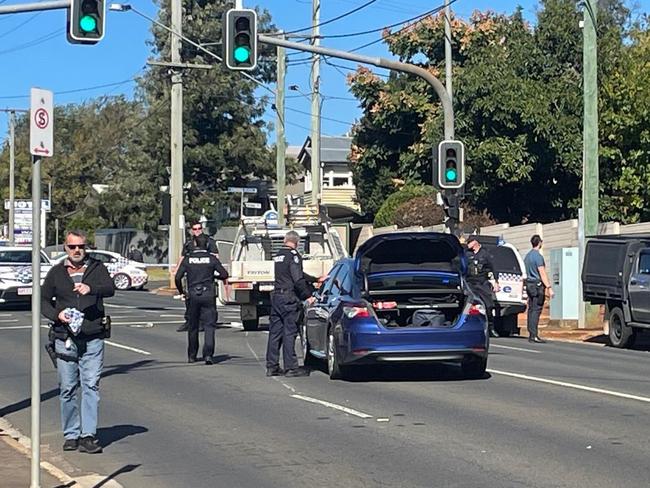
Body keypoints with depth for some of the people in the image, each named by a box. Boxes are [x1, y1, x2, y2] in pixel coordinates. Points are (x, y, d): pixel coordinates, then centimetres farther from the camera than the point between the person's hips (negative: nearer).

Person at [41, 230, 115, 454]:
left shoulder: (97, 268, 6)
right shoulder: (56, 272, 10)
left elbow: (110, 289, -11)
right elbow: (43, 299, 14)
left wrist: (91, 288, -32)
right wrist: (56, 315, -6)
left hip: (93, 338, -1)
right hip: (65, 339, 1)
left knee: (91, 385, -6)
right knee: (67, 388, 3)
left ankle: (88, 435, -6)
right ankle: (71, 435, 12)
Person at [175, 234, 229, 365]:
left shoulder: (188, 259, 2)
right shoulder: (211, 258, 0)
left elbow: (177, 277, -3)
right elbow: (224, 274, -3)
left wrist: (181, 291, 12)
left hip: (192, 296, 2)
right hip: (208, 295, -1)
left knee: (193, 327, 13)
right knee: (209, 325, -2)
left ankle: (192, 356, 21)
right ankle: (208, 354, -17)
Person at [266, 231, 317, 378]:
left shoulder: (278, 255, 17)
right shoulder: (293, 255, -9)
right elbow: (298, 279, -17)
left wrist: (316, 279, 29)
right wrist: (307, 296, -9)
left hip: (276, 296, 8)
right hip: (288, 298, -8)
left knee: (274, 332, 9)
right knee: (289, 332, -6)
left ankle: (272, 366, 11)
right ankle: (290, 367, -5)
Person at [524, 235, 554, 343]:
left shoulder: (528, 255, 15)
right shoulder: (538, 256, -13)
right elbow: (542, 274, -18)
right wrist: (549, 288, -19)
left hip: (529, 284, 9)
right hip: (537, 285, -9)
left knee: (531, 309, 10)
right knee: (536, 310, -10)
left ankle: (531, 334, 11)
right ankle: (534, 335, -14)